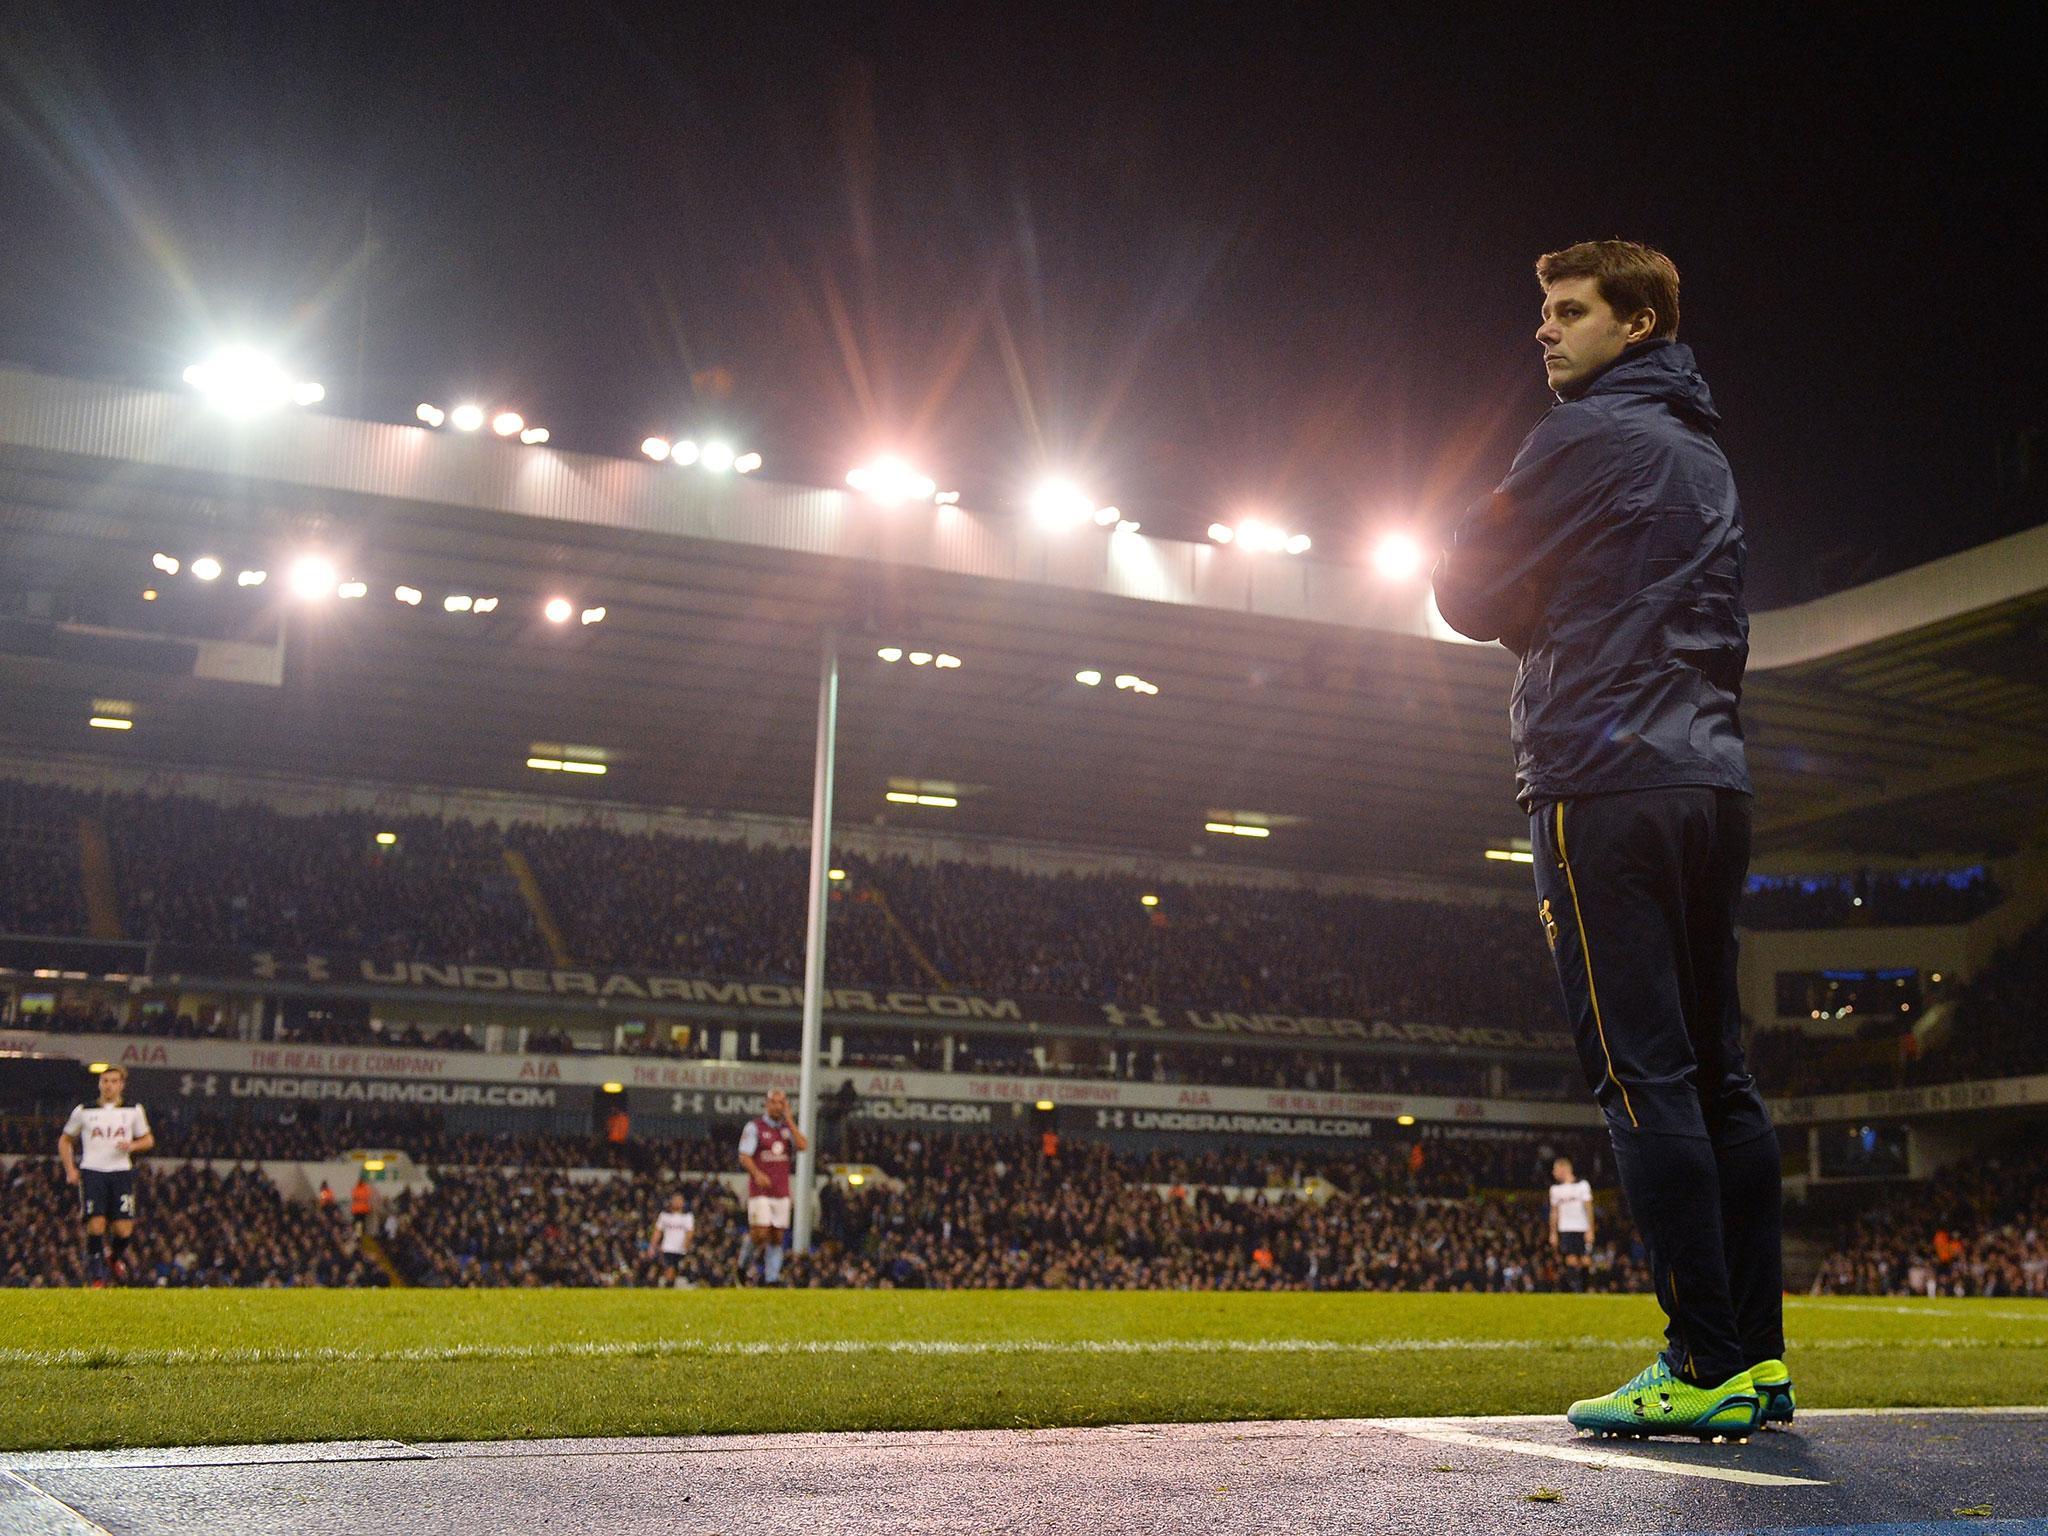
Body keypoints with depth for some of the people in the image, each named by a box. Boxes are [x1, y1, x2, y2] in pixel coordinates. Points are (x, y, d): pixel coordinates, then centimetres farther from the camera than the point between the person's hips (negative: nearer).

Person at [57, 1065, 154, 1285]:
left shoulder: (133, 1111, 10)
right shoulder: (84, 1111, 8)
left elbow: (148, 1140, 18)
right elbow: (65, 1140, 19)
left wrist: (132, 1145, -5)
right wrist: (70, 1169, 7)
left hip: (121, 1171, 1)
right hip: (92, 1172, -1)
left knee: (124, 1230, -7)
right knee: (96, 1224, -13)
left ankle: (118, 1255, 26)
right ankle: (97, 1274, 2)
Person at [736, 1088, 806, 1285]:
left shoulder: (787, 1127, 13)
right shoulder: (754, 1126, -1)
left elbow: (802, 1145, -5)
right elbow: (744, 1156, -8)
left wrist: (789, 1120, -5)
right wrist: (757, 1174, -25)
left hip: (782, 1192, 4)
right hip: (760, 1190, -4)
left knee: (777, 1237, 2)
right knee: (760, 1233, -13)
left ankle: (772, 1278, 6)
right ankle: (744, 1265, 12)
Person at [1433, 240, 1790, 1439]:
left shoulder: (1592, 435, -4)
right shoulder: (1707, 458, 23)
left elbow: (1469, 597, -4)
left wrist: (1533, 604, 16)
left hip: (1608, 780, -9)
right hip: (1714, 781, 9)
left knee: (1647, 1075, -10)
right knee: (1719, 1073, 8)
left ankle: (1708, 1366, -10)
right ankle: (1758, 1354, 9)